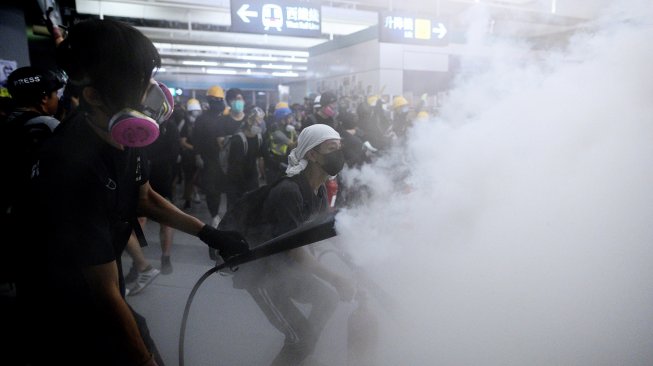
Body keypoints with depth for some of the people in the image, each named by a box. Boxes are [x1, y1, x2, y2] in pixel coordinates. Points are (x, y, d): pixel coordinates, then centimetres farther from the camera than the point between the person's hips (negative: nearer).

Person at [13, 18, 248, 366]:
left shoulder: (123, 138, -11)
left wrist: (208, 233, 1)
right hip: (62, 320, -7)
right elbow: (106, 292, -27)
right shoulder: (73, 167, -35)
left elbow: (145, 198, 8)